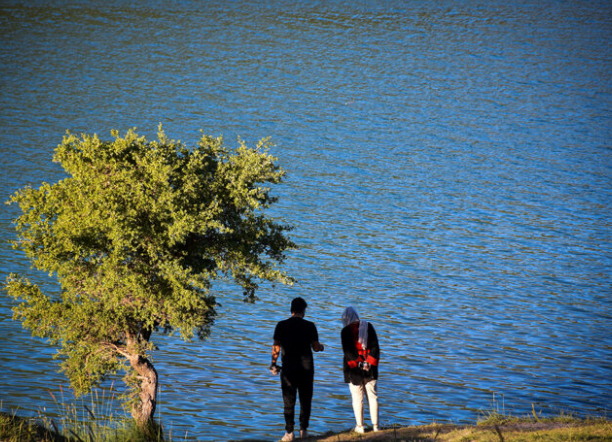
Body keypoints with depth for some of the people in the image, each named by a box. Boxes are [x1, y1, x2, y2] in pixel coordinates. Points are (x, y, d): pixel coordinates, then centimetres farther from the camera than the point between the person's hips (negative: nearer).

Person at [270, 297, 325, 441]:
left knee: (289, 401, 5)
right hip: (306, 368, 0)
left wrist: (273, 364, 7)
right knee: (305, 400, 12)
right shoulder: (309, 326, -5)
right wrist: (321, 347, 22)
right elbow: (316, 347, -1)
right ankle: (303, 430, 14)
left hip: (288, 369, 0)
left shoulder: (282, 326, -5)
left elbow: (276, 348, -5)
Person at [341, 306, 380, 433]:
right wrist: (369, 362, -4)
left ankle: (360, 426, 8)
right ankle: (375, 425, 11)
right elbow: (375, 347, 0)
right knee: (372, 396, 10)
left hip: (354, 369, -3)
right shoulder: (368, 326, 3)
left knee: (357, 397, 4)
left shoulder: (345, 331, -8)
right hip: (370, 369, 3)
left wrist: (359, 364, -10)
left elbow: (348, 351, -13)